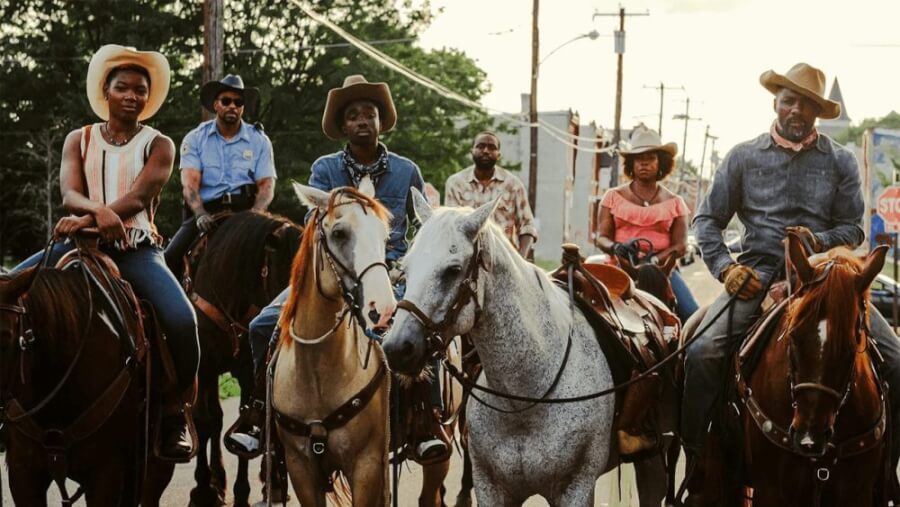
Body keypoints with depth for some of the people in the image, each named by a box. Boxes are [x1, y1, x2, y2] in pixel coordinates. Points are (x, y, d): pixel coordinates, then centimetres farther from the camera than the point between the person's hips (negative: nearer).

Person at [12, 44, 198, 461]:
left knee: (181, 319, -28)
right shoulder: (79, 140, 12)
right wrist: (100, 212, -29)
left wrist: (87, 220, -29)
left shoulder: (158, 145, 6)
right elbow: (70, 194, -4)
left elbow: (138, 197, -11)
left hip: (136, 247, -2)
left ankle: (174, 413, -9)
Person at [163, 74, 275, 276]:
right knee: (171, 257, -21)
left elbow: (266, 185, 2)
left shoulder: (260, 140, 10)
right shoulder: (195, 138, 7)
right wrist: (200, 214, -24)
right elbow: (190, 183, -4)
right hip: (206, 211, 0)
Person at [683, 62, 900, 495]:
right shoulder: (744, 157, 8)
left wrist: (822, 241, -13)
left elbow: (853, 228, 9)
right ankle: (696, 460, -11)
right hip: (759, 275, -1)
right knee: (702, 352, -26)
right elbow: (708, 219, 10)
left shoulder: (840, 161, 10)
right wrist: (725, 267, -6)